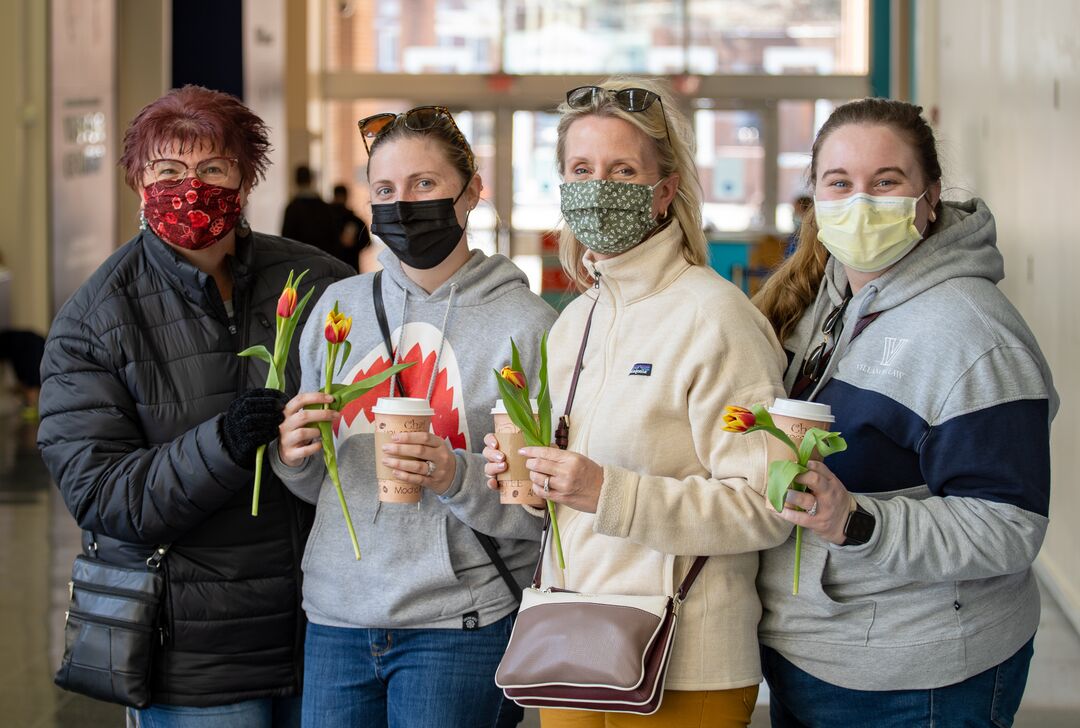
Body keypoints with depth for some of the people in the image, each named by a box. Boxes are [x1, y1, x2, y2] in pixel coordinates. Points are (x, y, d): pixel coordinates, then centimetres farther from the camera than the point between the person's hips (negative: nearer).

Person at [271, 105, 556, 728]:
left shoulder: (524, 324, -5)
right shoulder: (340, 306, 7)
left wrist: (458, 477, -22)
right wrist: (294, 456, -5)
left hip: (457, 624, -4)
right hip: (336, 614, 4)